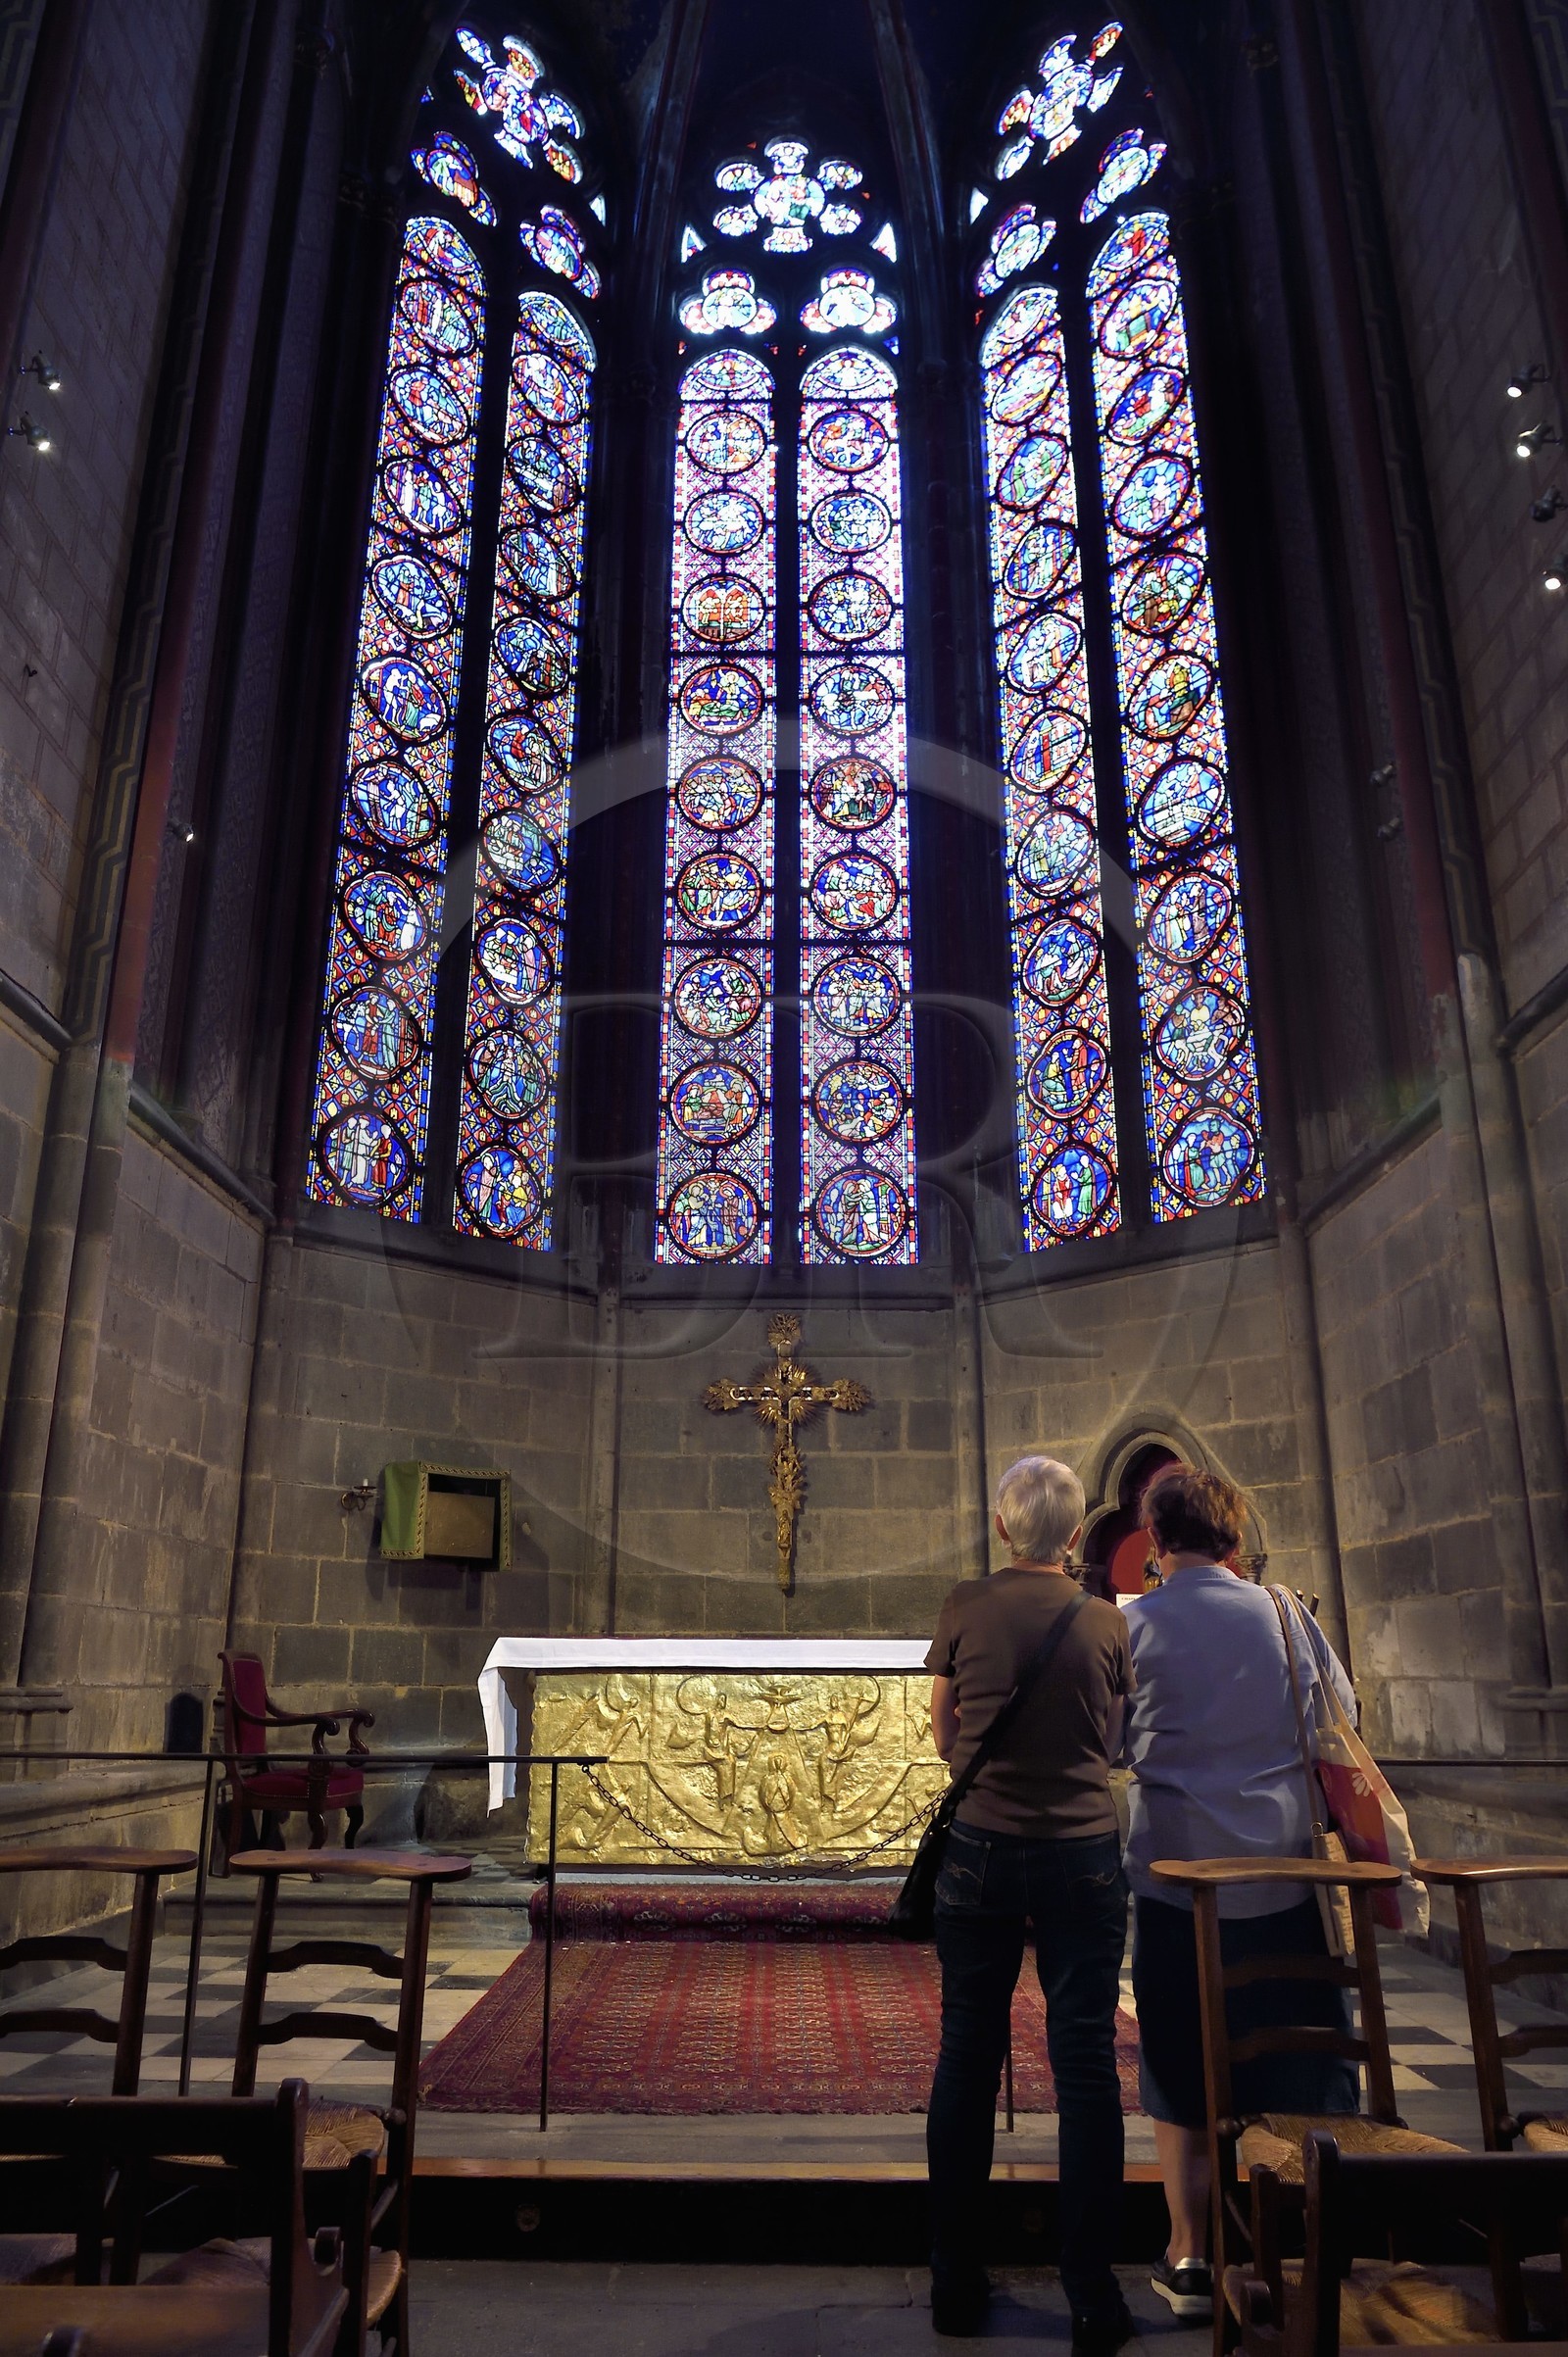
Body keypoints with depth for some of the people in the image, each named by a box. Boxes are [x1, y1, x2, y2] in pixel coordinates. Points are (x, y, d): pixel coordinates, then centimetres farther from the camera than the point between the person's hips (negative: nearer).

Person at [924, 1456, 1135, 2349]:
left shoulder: (967, 1606, -3)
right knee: (1087, 2065, 7)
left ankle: (957, 2285, 20)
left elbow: (946, 1738, 7)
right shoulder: (1106, 1621, -2)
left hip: (982, 1848, 0)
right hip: (1085, 1850, 0)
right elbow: (1116, 1743, 11)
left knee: (967, 2057, 10)